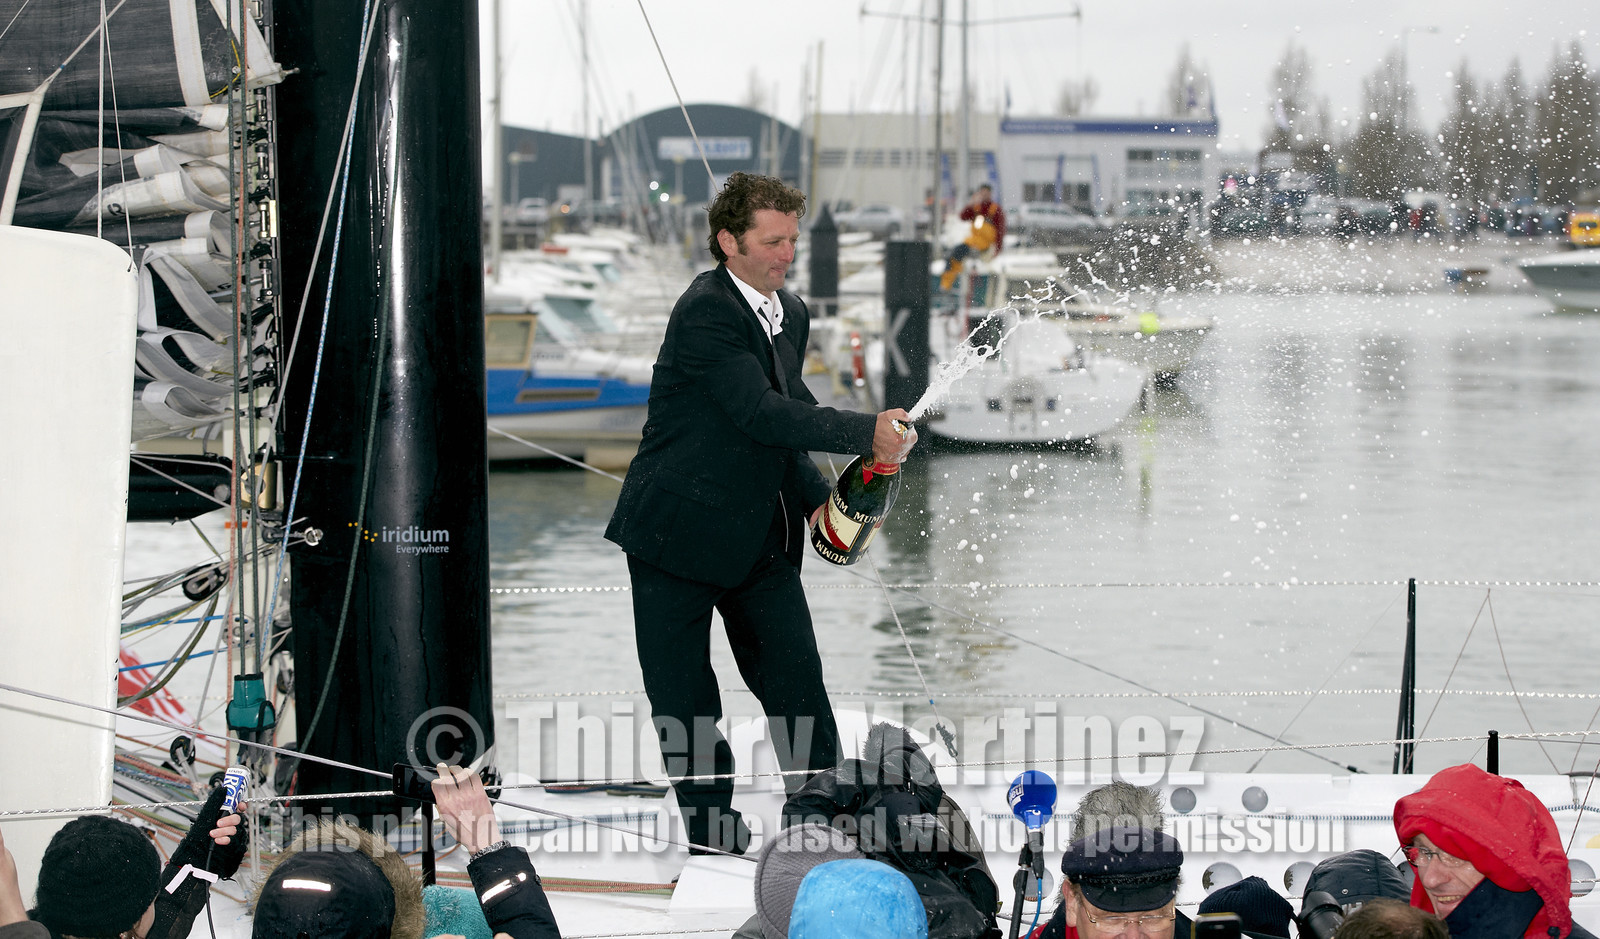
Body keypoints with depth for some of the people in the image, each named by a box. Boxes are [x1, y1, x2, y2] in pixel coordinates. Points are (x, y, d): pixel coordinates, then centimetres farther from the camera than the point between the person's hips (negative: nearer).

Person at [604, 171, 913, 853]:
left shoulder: (792, 314, 8)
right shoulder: (705, 311, -19)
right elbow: (762, 412, -29)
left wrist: (817, 499, 3)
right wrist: (867, 433, -31)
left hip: (761, 533, 6)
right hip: (678, 528, -6)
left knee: (795, 678, 2)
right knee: (683, 695, 3)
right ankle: (710, 828, 15)